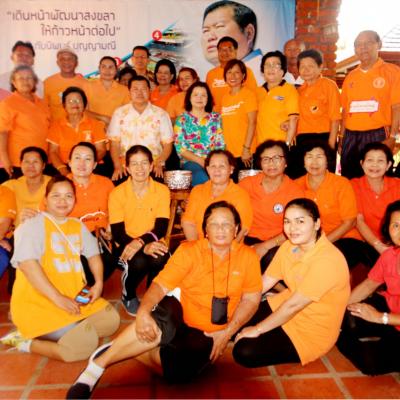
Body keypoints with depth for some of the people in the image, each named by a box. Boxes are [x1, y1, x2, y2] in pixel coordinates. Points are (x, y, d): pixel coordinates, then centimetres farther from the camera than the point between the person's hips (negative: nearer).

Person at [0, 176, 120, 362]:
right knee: (85, 342, -22)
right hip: (37, 302, -8)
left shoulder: (77, 226, 14)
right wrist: (58, 298, -25)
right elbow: (27, 264, -20)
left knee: (110, 319, -2)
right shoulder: (33, 225, -7)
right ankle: (26, 342, 0)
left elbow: (93, 254, 21)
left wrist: (98, 284, 1)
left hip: (74, 297, 8)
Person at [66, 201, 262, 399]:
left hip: (207, 334, 1)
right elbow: (160, 285, -13)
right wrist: (143, 311, -33)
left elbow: (251, 299, 1)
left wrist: (228, 332, -11)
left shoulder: (247, 256, -2)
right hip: (177, 317, 0)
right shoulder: (188, 250, -5)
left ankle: (134, 351, -10)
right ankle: (98, 363, -22)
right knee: (163, 323, -38)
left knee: (179, 370, -32)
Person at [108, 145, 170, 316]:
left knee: (160, 259, -33)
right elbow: (117, 233, -10)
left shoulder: (162, 190, -3)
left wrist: (140, 241, -27)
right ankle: (128, 295, 3)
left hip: (152, 244, 1)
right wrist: (145, 248, -25)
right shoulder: (117, 193, -6)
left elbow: (161, 228, -8)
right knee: (139, 262, -33)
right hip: (126, 246, -1)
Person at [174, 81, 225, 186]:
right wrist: (201, 161, -12)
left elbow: (221, 145, 8)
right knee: (202, 177, -34)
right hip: (190, 162, -1)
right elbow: (180, 148, 0)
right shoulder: (182, 120, 9)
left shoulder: (216, 118, 15)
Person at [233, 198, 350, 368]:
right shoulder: (289, 246, -4)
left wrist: (257, 330, -18)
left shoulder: (328, 260, -29)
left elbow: (293, 305, -27)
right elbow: (265, 281, 0)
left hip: (313, 330, -7)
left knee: (245, 352, -17)